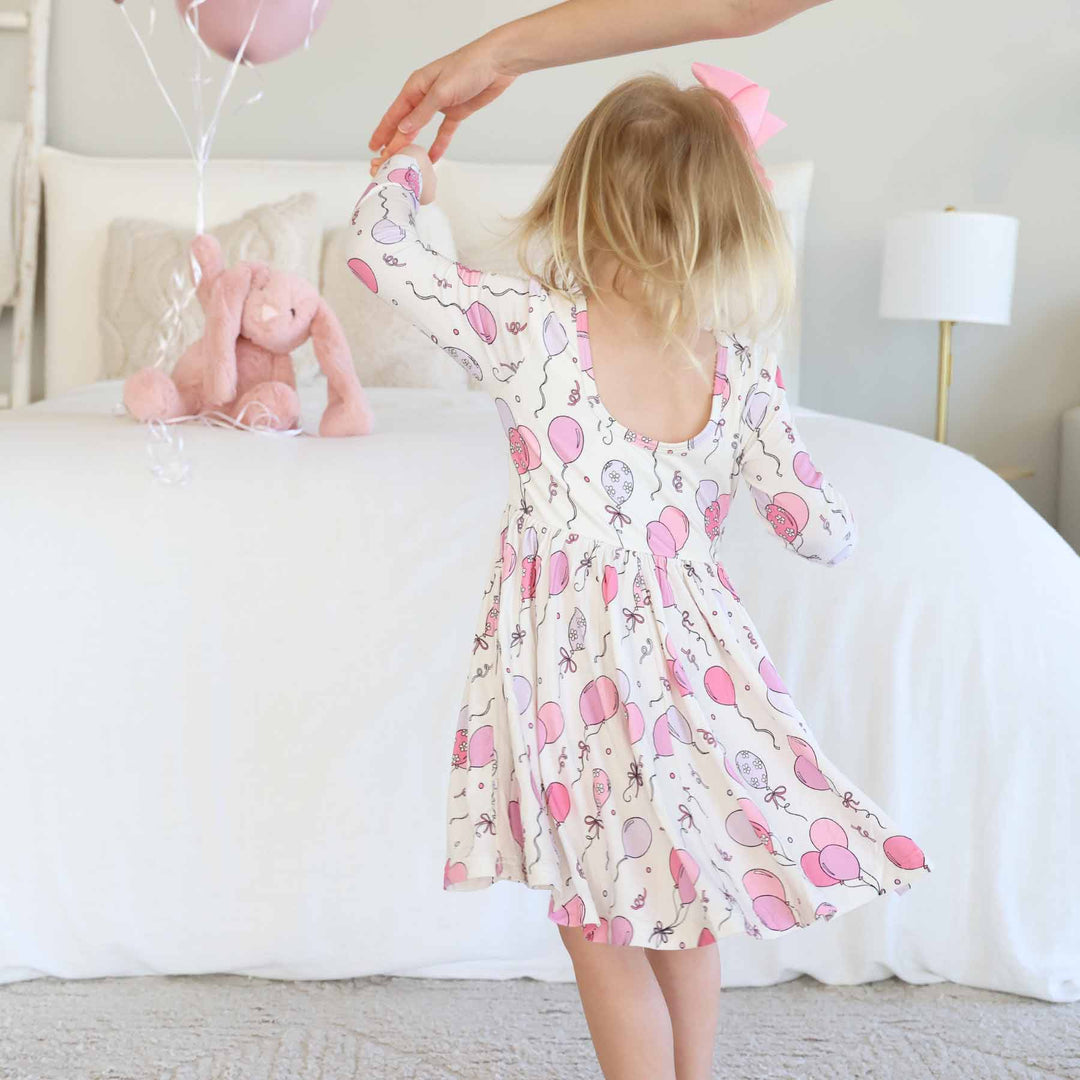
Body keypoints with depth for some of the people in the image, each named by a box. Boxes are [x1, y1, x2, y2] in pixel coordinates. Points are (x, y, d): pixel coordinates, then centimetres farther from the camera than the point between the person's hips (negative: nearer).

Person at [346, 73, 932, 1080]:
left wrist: (406, 170, 15)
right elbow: (826, 534, -2)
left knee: (603, 932, 12)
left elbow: (375, 244, -5)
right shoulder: (742, 372, -6)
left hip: (576, 672, -4)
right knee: (679, 918, 24)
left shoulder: (528, 330, -15)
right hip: (693, 659, 4)